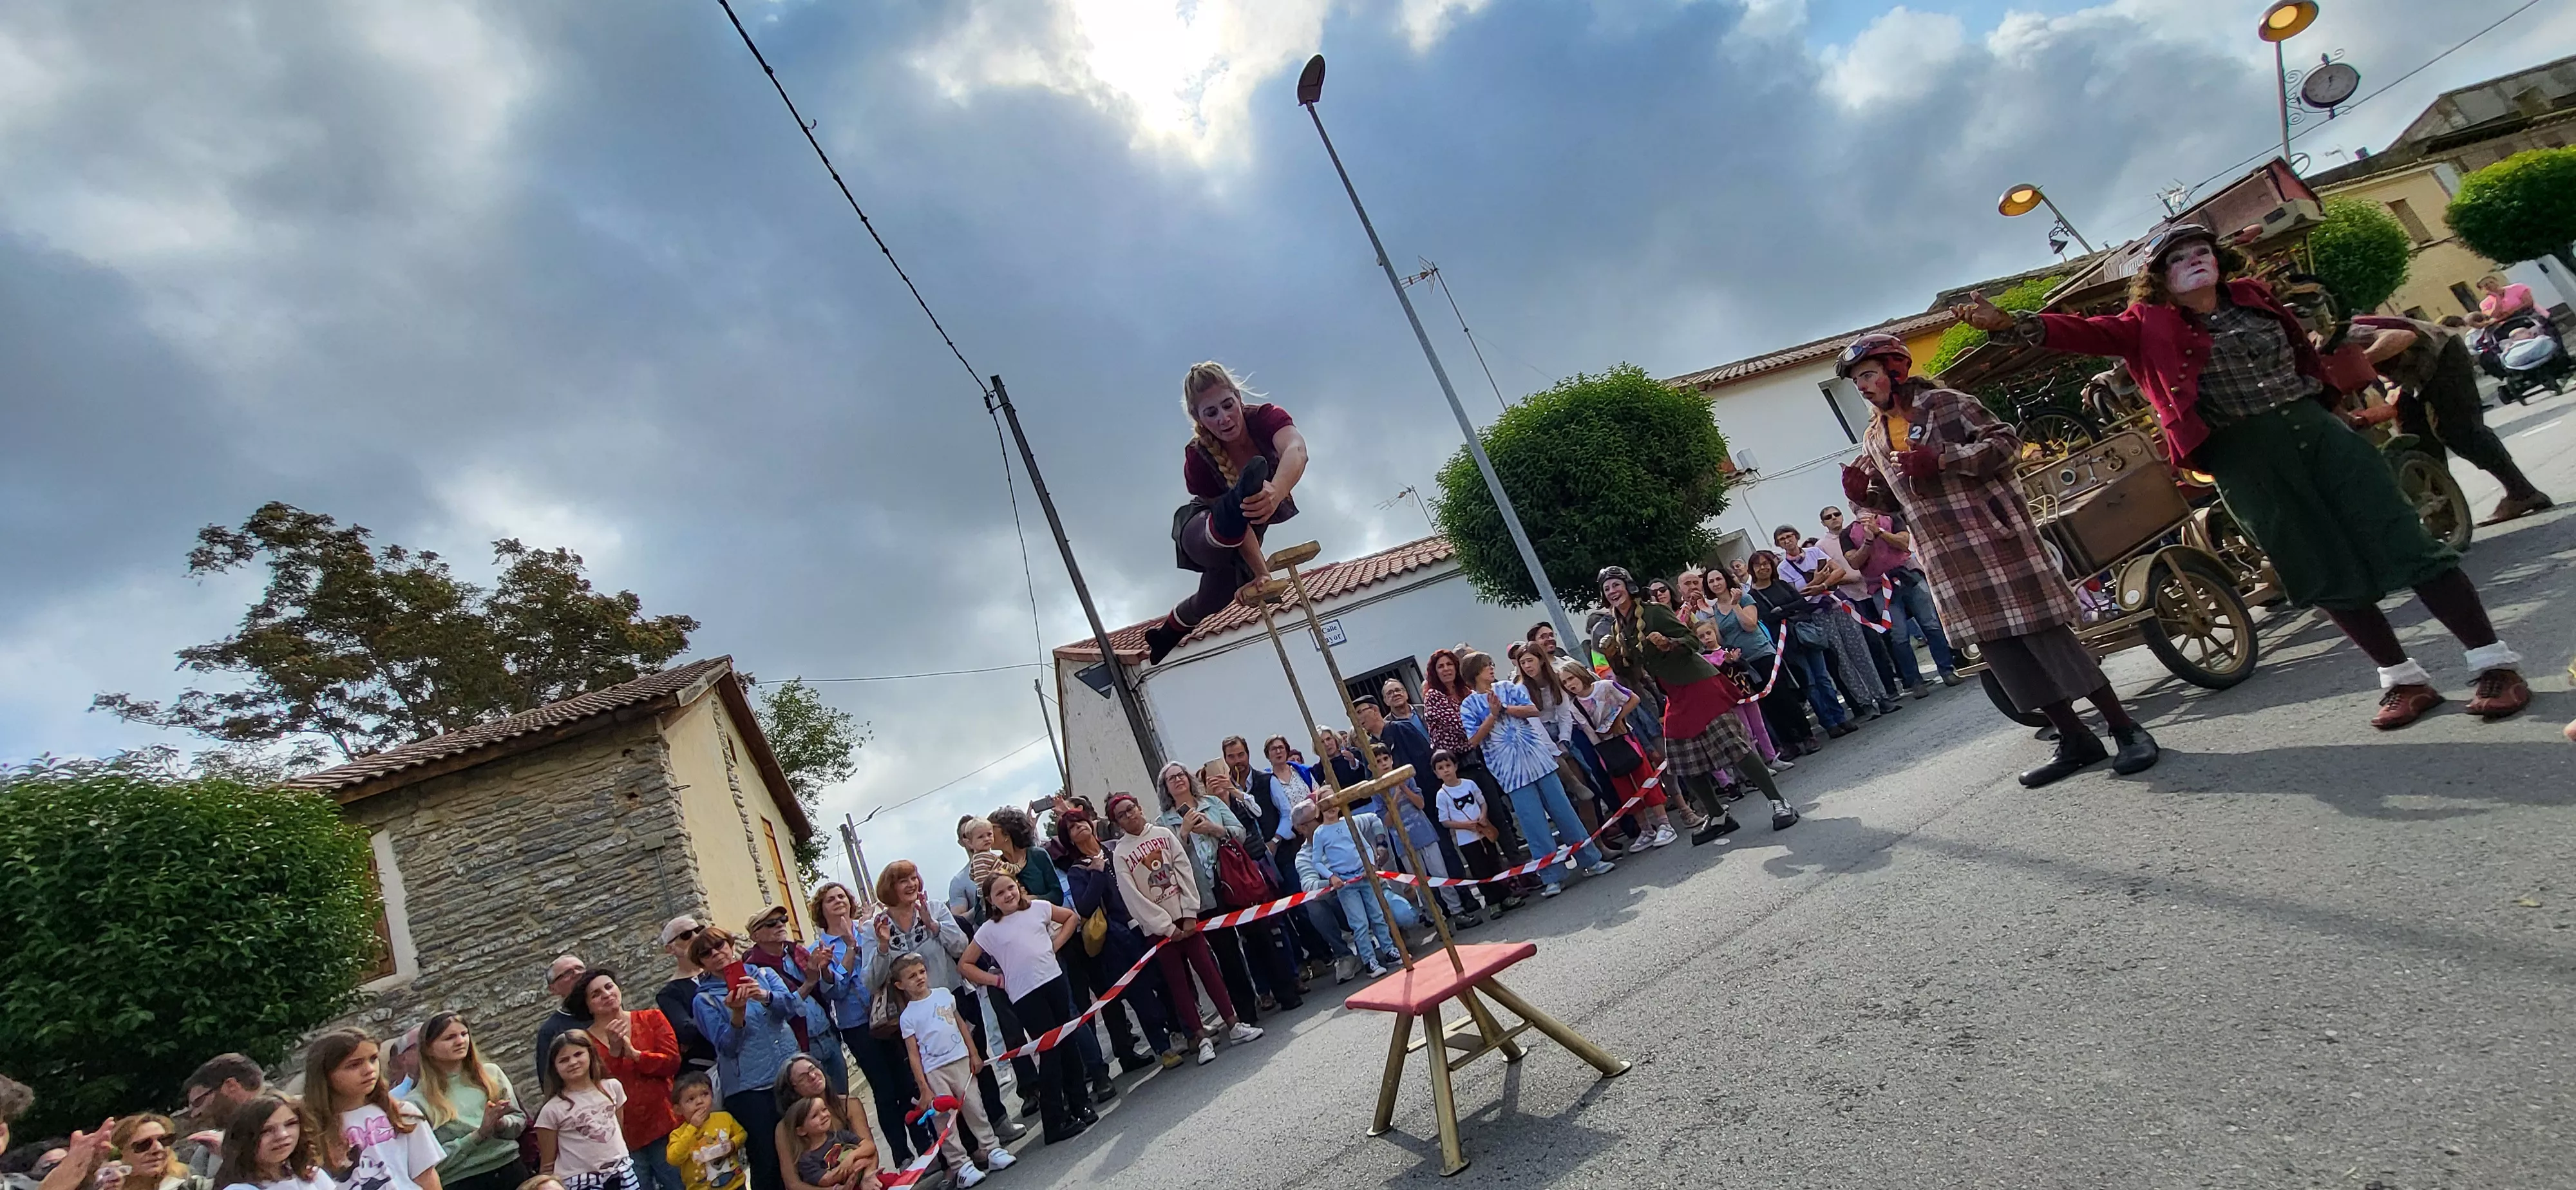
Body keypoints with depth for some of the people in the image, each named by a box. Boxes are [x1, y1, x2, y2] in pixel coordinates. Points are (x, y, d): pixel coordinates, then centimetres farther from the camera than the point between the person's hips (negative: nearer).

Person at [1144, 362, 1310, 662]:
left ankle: (1167, 632, 39)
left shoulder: (1266, 418, -34)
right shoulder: (1198, 459, -35)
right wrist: (1262, 573, -43)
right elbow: (1239, 524, -34)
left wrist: (1276, 494, -79)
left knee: (1217, 597, 11)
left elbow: (1296, 450, -58)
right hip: (1202, 528, -3)